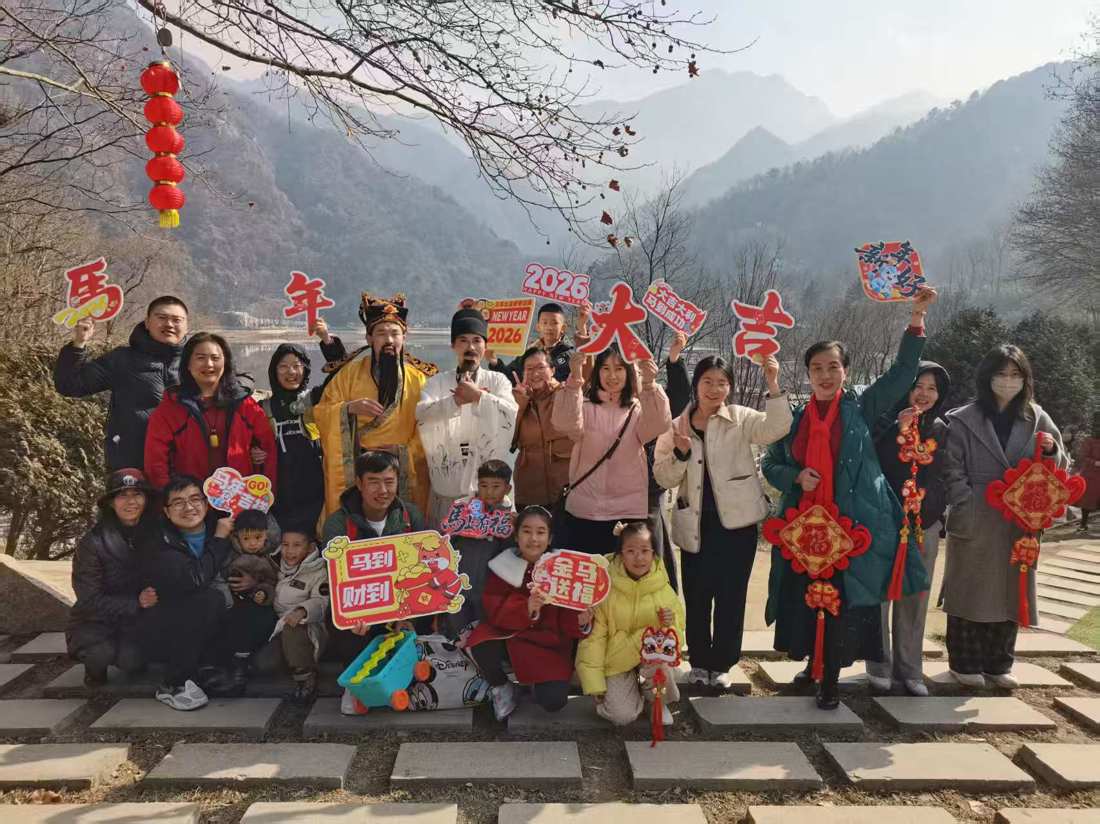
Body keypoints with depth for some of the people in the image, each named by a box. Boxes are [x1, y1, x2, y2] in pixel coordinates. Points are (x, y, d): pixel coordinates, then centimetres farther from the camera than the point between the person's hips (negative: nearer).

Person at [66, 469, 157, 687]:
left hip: (136, 622, 2)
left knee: (131, 660, -25)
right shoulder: (92, 542, -16)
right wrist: (135, 603, -29)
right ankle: (95, 667, 5)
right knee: (103, 653, -31)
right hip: (95, 622, -2)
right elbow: (90, 602, -17)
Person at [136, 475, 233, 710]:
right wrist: (220, 539, -20)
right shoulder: (157, 545, -17)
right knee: (209, 599, -31)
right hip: (159, 635, -6)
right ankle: (174, 685, -17)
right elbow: (196, 579, -31)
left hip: (201, 635, 6)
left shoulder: (214, 529, -1)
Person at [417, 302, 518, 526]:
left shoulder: (497, 380, 8)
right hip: (447, 484, 1)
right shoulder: (437, 382, 10)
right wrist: (456, 400, -20)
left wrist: (478, 396, -18)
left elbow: (511, 412, -10)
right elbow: (422, 413, -9)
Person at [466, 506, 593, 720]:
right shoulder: (504, 565, -6)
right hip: (509, 635, 1)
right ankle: (501, 687, 3)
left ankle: (538, 681, 17)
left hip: (549, 643, 0)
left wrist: (580, 623, -31)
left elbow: (567, 619, -6)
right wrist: (526, 608, -35)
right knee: (481, 648, -33)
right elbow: (494, 609, -17)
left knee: (554, 700, -23)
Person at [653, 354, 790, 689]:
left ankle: (721, 664, 20)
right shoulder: (677, 426, 5)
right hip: (696, 525, 2)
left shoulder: (740, 418, 0)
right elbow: (664, 478, 2)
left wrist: (773, 385, -30)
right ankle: (699, 661, 25)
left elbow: (776, 428, -19)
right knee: (696, 596, 8)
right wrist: (680, 453, -17)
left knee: (731, 596, 6)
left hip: (736, 522, -1)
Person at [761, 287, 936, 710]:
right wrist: (796, 476, -7)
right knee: (805, 596, 8)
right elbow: (770, 465, 14)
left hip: (854, 524, -2)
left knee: (846, 600, -1)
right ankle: (815, 661, 31)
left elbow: (903, 371, -2)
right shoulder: (795, 418, 9)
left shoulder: (861, 407, 4)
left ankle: (832, 675, 14)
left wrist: (917, 317, -9)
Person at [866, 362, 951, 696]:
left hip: (925, 526, 4)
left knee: (915, 600, 7)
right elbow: (870, 465, -15)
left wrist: (939, 517, 12)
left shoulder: (940, 429, 9)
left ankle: (909, 668, 18)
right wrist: (898, 430, -22)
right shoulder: (887, 420, -3)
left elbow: (943, 477, 16)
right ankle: (880, 665, 13)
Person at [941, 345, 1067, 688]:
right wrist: (970, 510, -15)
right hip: (975, 524, -3)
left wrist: (1051, 450, -11)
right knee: (970, 592, 5)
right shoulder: (963, 420, -4)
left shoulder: (1036, 419, 6)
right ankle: (965, 663, 17)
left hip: (1020, 523, 4)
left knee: (1010, 593, 12)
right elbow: (952, 471, -6)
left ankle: (999, 663, 26)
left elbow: (1060, 467, 10)